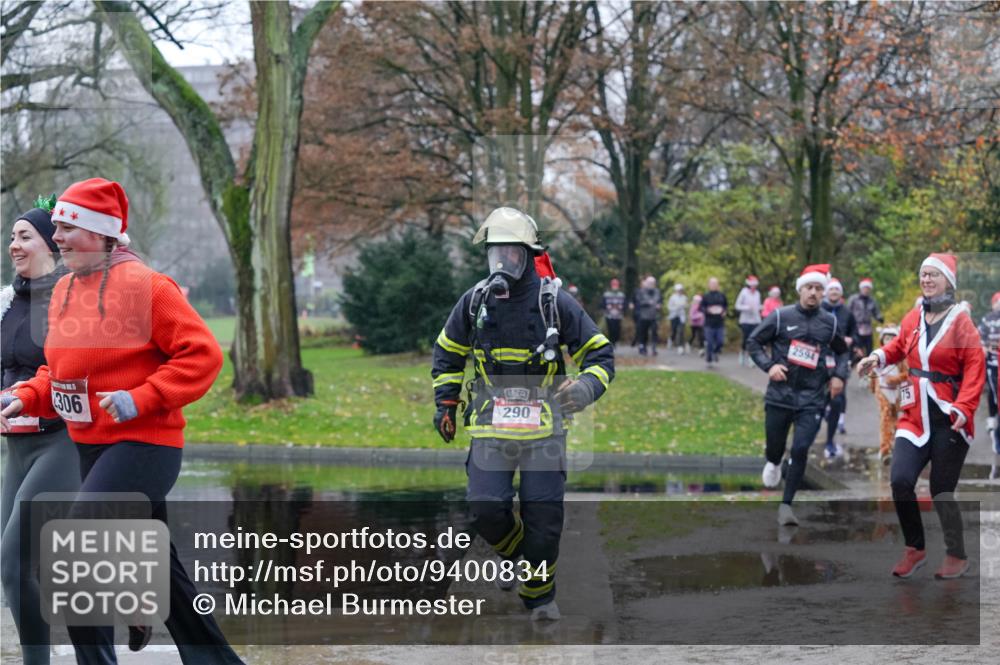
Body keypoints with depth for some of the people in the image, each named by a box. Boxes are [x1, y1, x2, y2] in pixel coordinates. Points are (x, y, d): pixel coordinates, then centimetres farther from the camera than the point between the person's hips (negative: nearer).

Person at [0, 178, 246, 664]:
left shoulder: (144, 285, -14)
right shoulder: (64, 291, 9)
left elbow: (202, 354, -16)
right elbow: (60, 368, 20)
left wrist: (140, 399, -22)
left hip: (142, 444, -8)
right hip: (90, 444, 8)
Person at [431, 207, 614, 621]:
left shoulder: (555, 303, -4)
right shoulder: (475, 302, 3)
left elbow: (600, 353, 2)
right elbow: (447, 353, 19)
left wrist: (586, 388, -18)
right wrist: (445, 405, 15)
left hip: (543, 427, -1)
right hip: (490, 427, 2)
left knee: (544, 517, -2)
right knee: (486, 509, -11)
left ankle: (539, 594, 19)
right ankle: (514, 551, 23)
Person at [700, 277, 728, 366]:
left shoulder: (722, 295, 9)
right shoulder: (706, 296, 1)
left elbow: (727, 305, 17)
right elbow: (701, 307, 2)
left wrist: (724, 311, -3)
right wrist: (708, 310, -16)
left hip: (720, 324, 2)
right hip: (709, 324, -2)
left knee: (720, 341, -3)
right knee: (709, 343, -3)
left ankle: (716, 352, 28)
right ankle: (709, 359, 12)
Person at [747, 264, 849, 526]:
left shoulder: (830, 322, 4)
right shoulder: (781, 317, -2)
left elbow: (841, 352, 20)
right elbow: (754, 341, 4)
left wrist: (839, 376, 3)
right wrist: (768, 365, -10)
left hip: (812, 399, 0)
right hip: (779, 395, 0)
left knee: (800, 450, -11)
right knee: (775, 445, 11)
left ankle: (786, 505, -2)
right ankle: (773, 464, 51)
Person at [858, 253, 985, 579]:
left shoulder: (961, 321, -9)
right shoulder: (913, 319, 6)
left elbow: (975, 367, -12)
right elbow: (899, 346, 24)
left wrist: (963, 407, -23)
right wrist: (878, 357, 4)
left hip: (948, 421, -4)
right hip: (915, 417, 4)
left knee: (942, 492, 0)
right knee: (900, 480, -10)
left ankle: (957, 557, 20)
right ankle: (914, 549, 10)